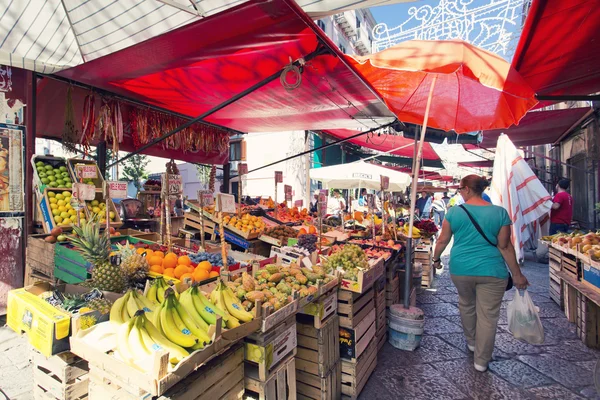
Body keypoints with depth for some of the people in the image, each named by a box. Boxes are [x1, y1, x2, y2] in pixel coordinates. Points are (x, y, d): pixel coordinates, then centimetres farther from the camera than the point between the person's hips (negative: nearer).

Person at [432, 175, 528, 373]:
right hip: (491, 272, -1)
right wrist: (517, 275, 5)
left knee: (466, 305, 25)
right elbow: (505, 246, -4)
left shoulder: (454, 212, -5)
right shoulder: (499, 213, -5)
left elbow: (442, 240, 1)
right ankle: (481, 361, 21)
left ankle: (471, 341, 45)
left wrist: (436, 259, 17)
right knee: (488, 316, 10)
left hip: (461, 269, 1)